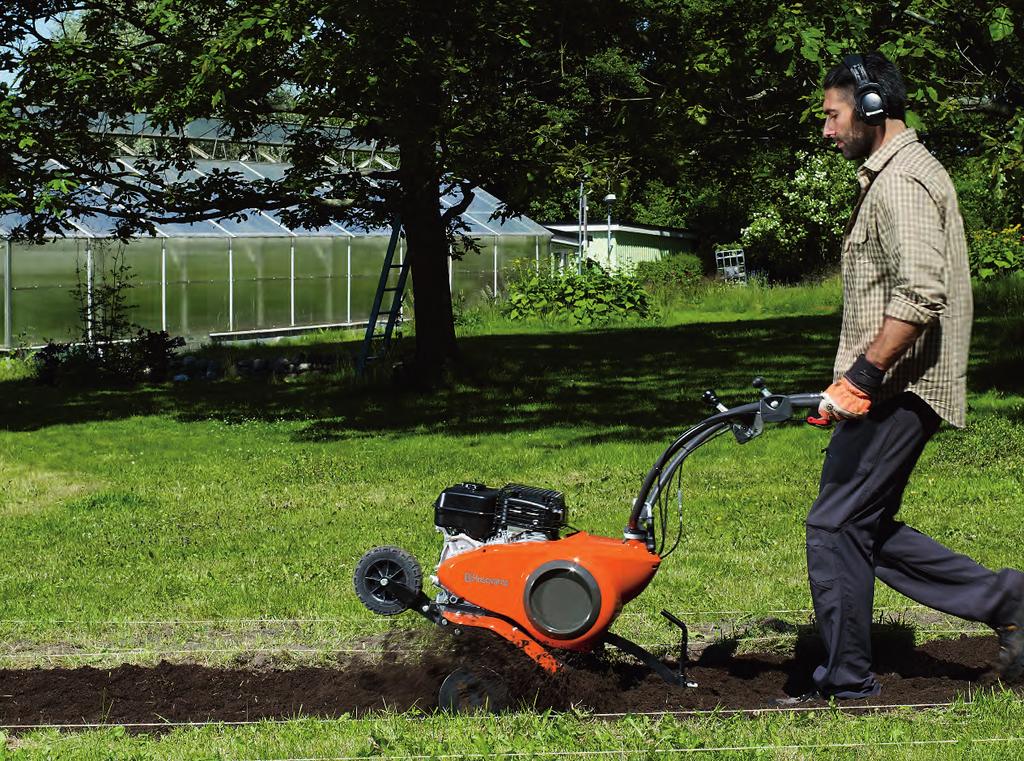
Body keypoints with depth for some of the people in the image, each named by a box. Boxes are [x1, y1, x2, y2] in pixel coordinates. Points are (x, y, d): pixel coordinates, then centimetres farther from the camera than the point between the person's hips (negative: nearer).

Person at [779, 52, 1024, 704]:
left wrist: (861, 375, -26)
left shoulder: (902, 180, -15)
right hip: (891, 388, 11)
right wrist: (859, 379, 25)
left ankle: (847, 687, 3)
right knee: (864, 529, 12)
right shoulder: (895, 174, 20)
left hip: (898, 390, -11)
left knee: (836, 526, -5)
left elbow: (919, 297, -26)